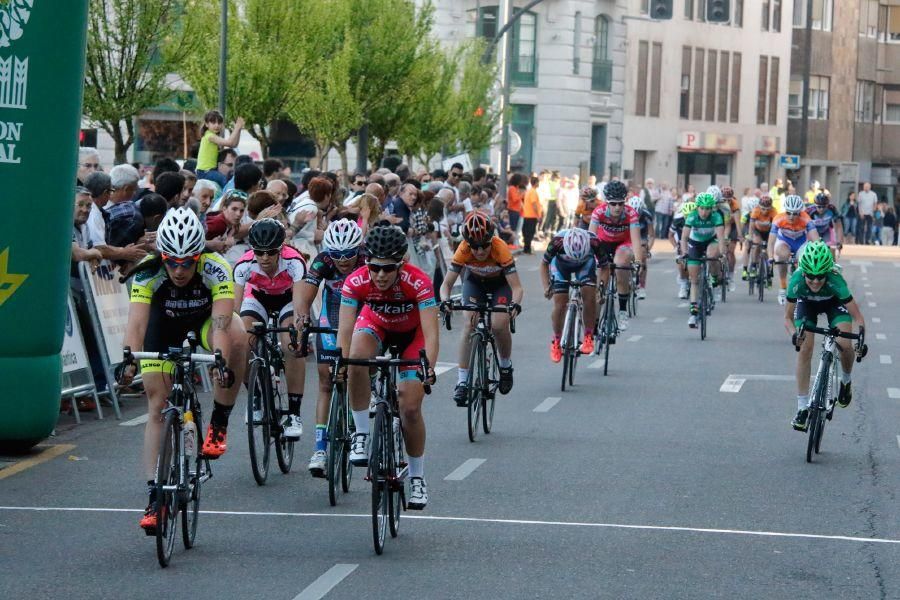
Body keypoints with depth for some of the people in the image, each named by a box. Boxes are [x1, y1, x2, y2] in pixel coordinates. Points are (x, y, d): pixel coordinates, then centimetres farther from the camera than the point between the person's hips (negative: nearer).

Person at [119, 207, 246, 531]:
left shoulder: (216, 269, -34)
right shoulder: (148, 273, -32)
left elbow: (221, 323, -45)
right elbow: (136, 322, -42)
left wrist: (223, 362, -62)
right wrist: (130, 360, -60)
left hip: (204, 319, 0)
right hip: (164, 326, 0)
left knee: (237, 336, -35)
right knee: (158, 408, -9)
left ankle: (219, 422, -18)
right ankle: (155, 495, -4)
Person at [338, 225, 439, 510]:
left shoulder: (418, 283, -36)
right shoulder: (355, 282, -32)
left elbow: (430, 334, -41)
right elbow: (345, 329, -34)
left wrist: (429, 369, -54)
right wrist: (341, 361, -51)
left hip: (411, 334, -1)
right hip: (375, 325, 1)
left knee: (411, 408, -8)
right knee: (357, 361, -35)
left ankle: (417, 478, 11)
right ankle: (361, 434, -19)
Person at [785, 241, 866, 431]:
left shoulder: (835, 281, -40)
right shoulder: (797, 281, -37)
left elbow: (858, 316, -34)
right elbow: (788, 317, -24)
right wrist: (793, 333, -44)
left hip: (834, 302, -1)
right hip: (807, 303, 1)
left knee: (844, 345, -21)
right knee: (805, 347, -16)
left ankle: (846, 380, 14)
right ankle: (802, 408, -8)